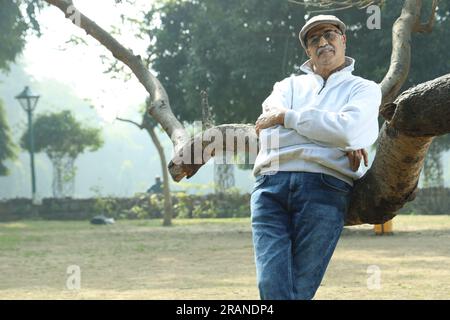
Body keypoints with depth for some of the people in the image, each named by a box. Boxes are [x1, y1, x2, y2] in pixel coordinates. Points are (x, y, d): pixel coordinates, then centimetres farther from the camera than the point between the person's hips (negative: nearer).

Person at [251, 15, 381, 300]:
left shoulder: (365, 89, 20)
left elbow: (348, 129, -3)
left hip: (324, 185, -2)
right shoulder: (290, 85, 28)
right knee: (271, 285, -16)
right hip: (271, 183, 2)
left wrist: (286, 117, 2)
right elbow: (270, 127, 5)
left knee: (300, 289, -10)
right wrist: (341, 143, -4)